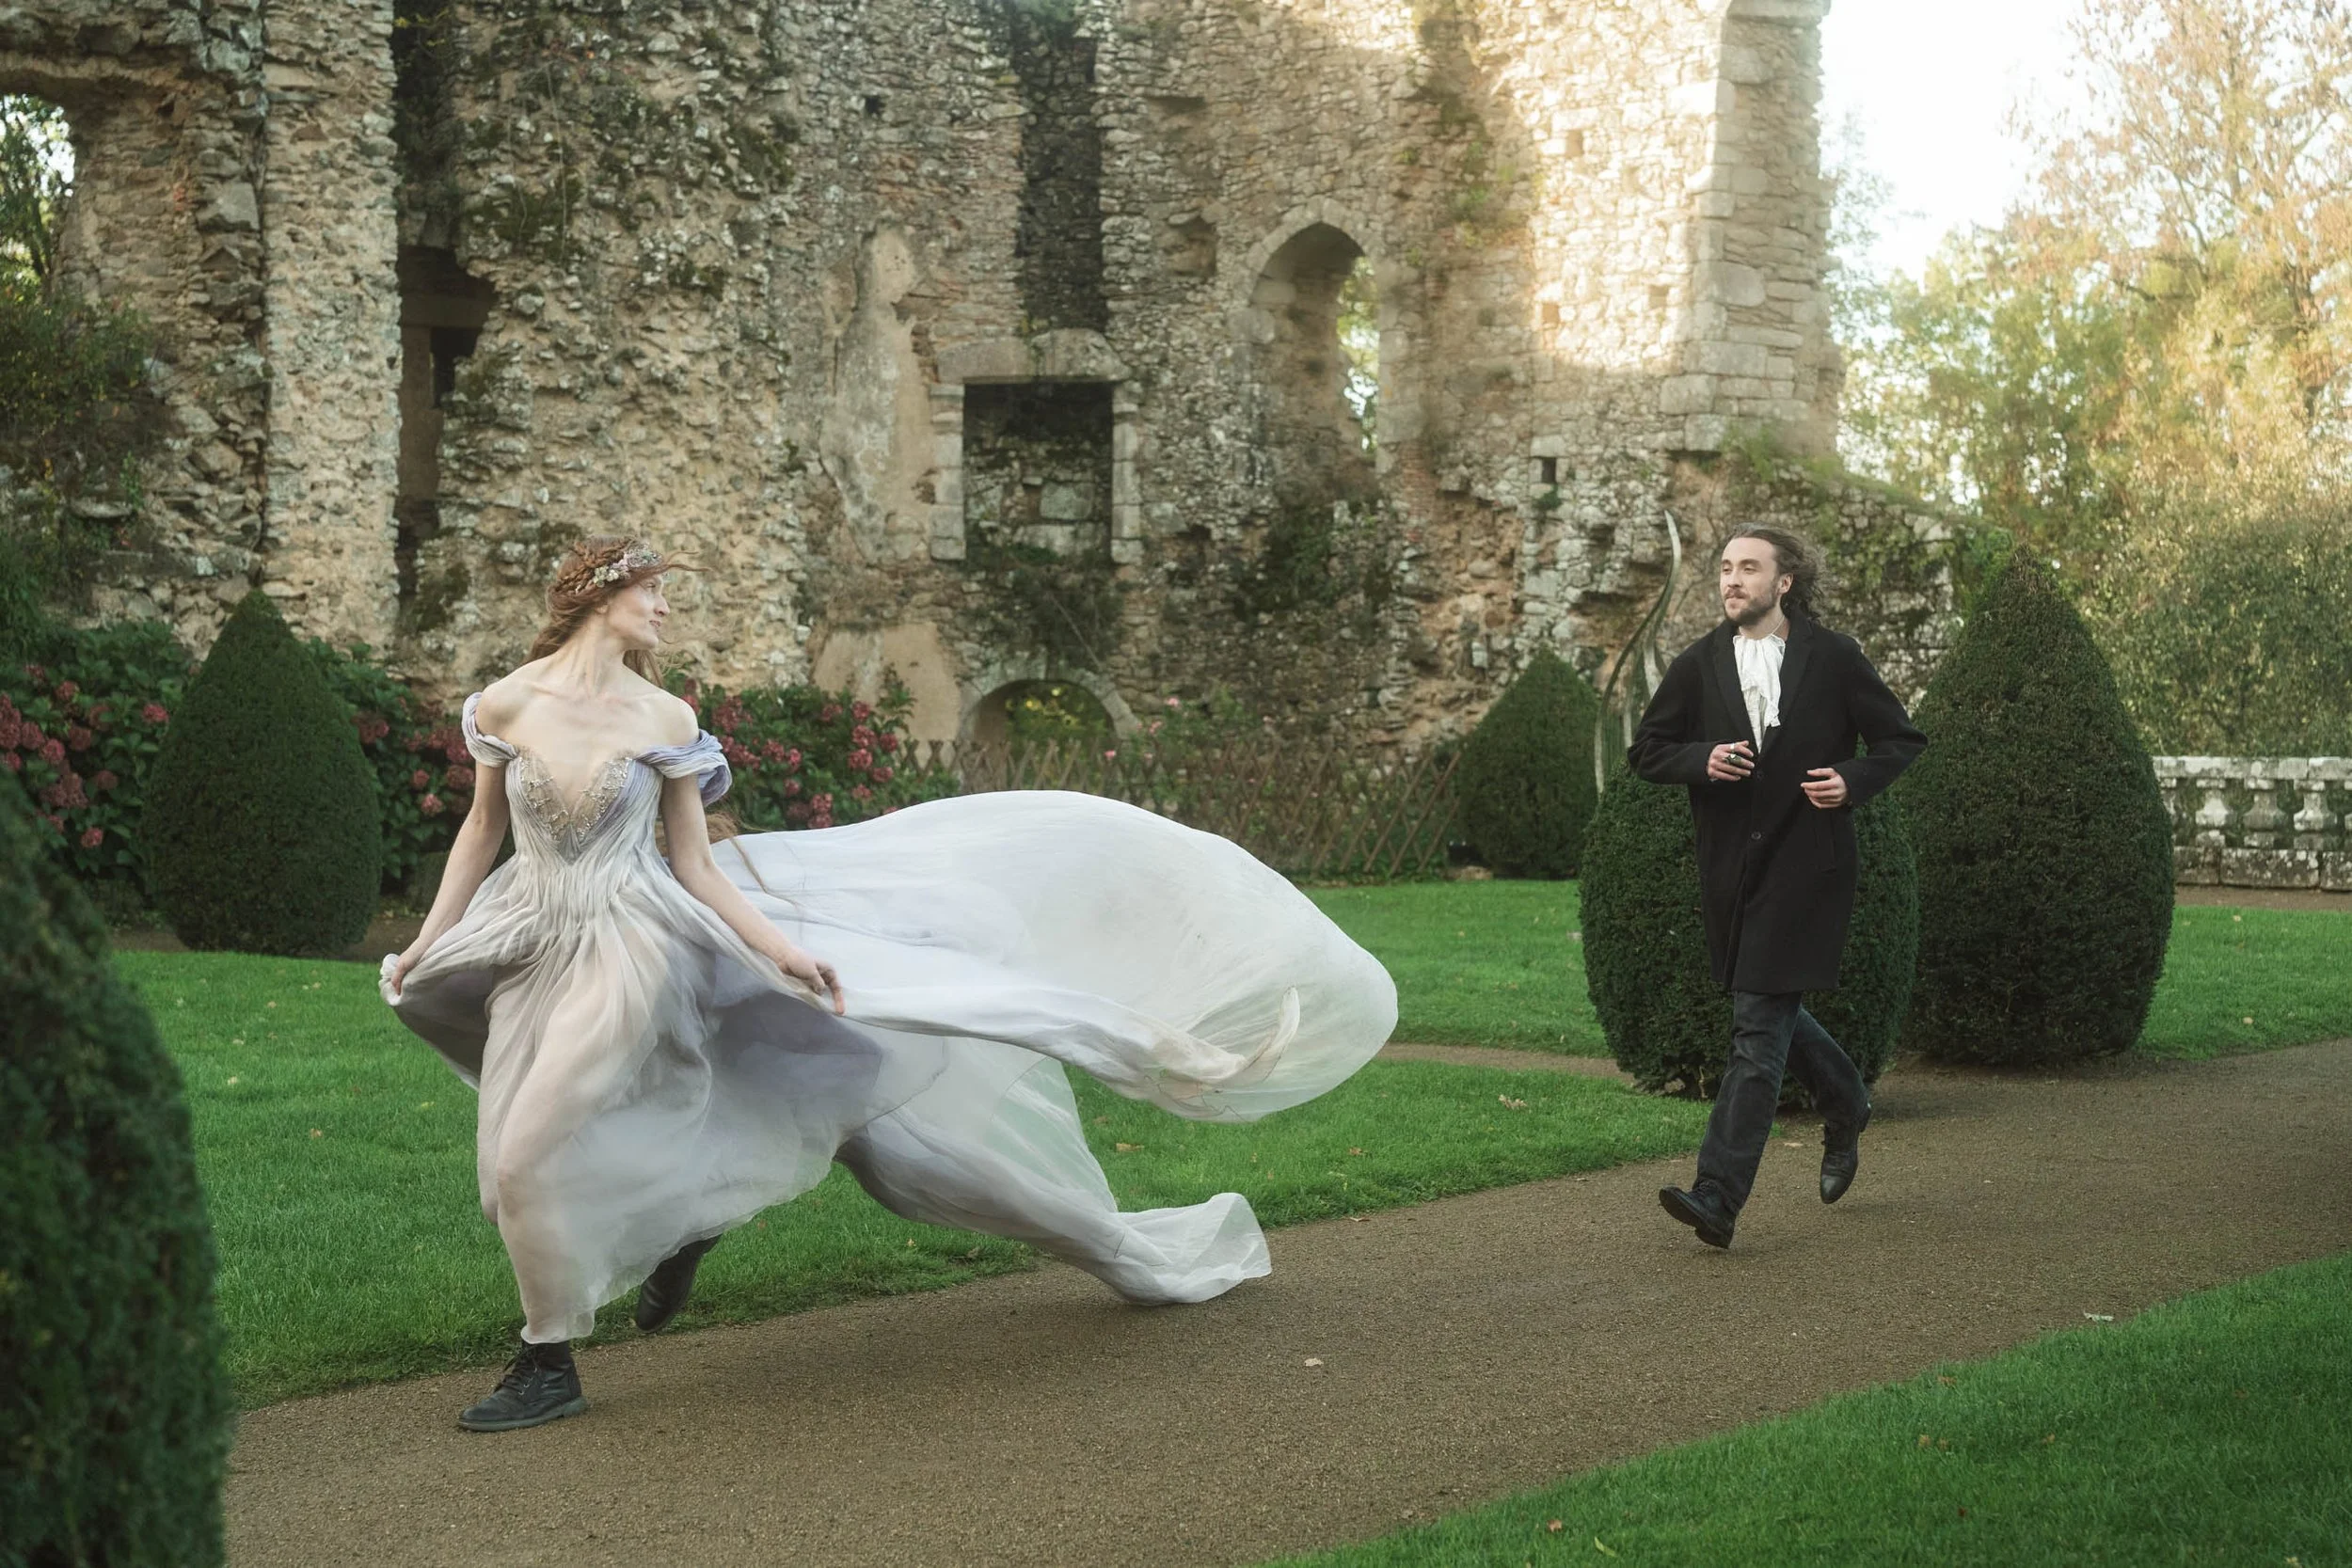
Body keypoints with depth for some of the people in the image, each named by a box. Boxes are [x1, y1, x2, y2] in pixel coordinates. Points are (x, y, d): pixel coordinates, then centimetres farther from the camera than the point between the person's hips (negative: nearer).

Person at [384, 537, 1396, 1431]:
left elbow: (695, 866, -3)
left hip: (631, 948, -4)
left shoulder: (663, 720, -6)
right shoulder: (505, 704, -1)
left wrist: (779, 950, -11)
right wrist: (426, 941, 4)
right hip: (531, 952, 4)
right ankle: (680, 1216, 26)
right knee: (514, 1163, 1)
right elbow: (482, 829, 9)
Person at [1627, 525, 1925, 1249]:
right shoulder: (1698, 666, 6)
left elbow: (1902, 741, 6)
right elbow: (1645, 751, 10)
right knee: (1772, 1014, 16)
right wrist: (1702, 759, -10)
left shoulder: (1833, 659, -1)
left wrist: (1853, 781, -12)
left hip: (1805, 866, -4)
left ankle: (1718, 1198, -14)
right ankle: (1846, 1106, 46)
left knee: (1760, 1027, -10)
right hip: (1730, 866, 5)